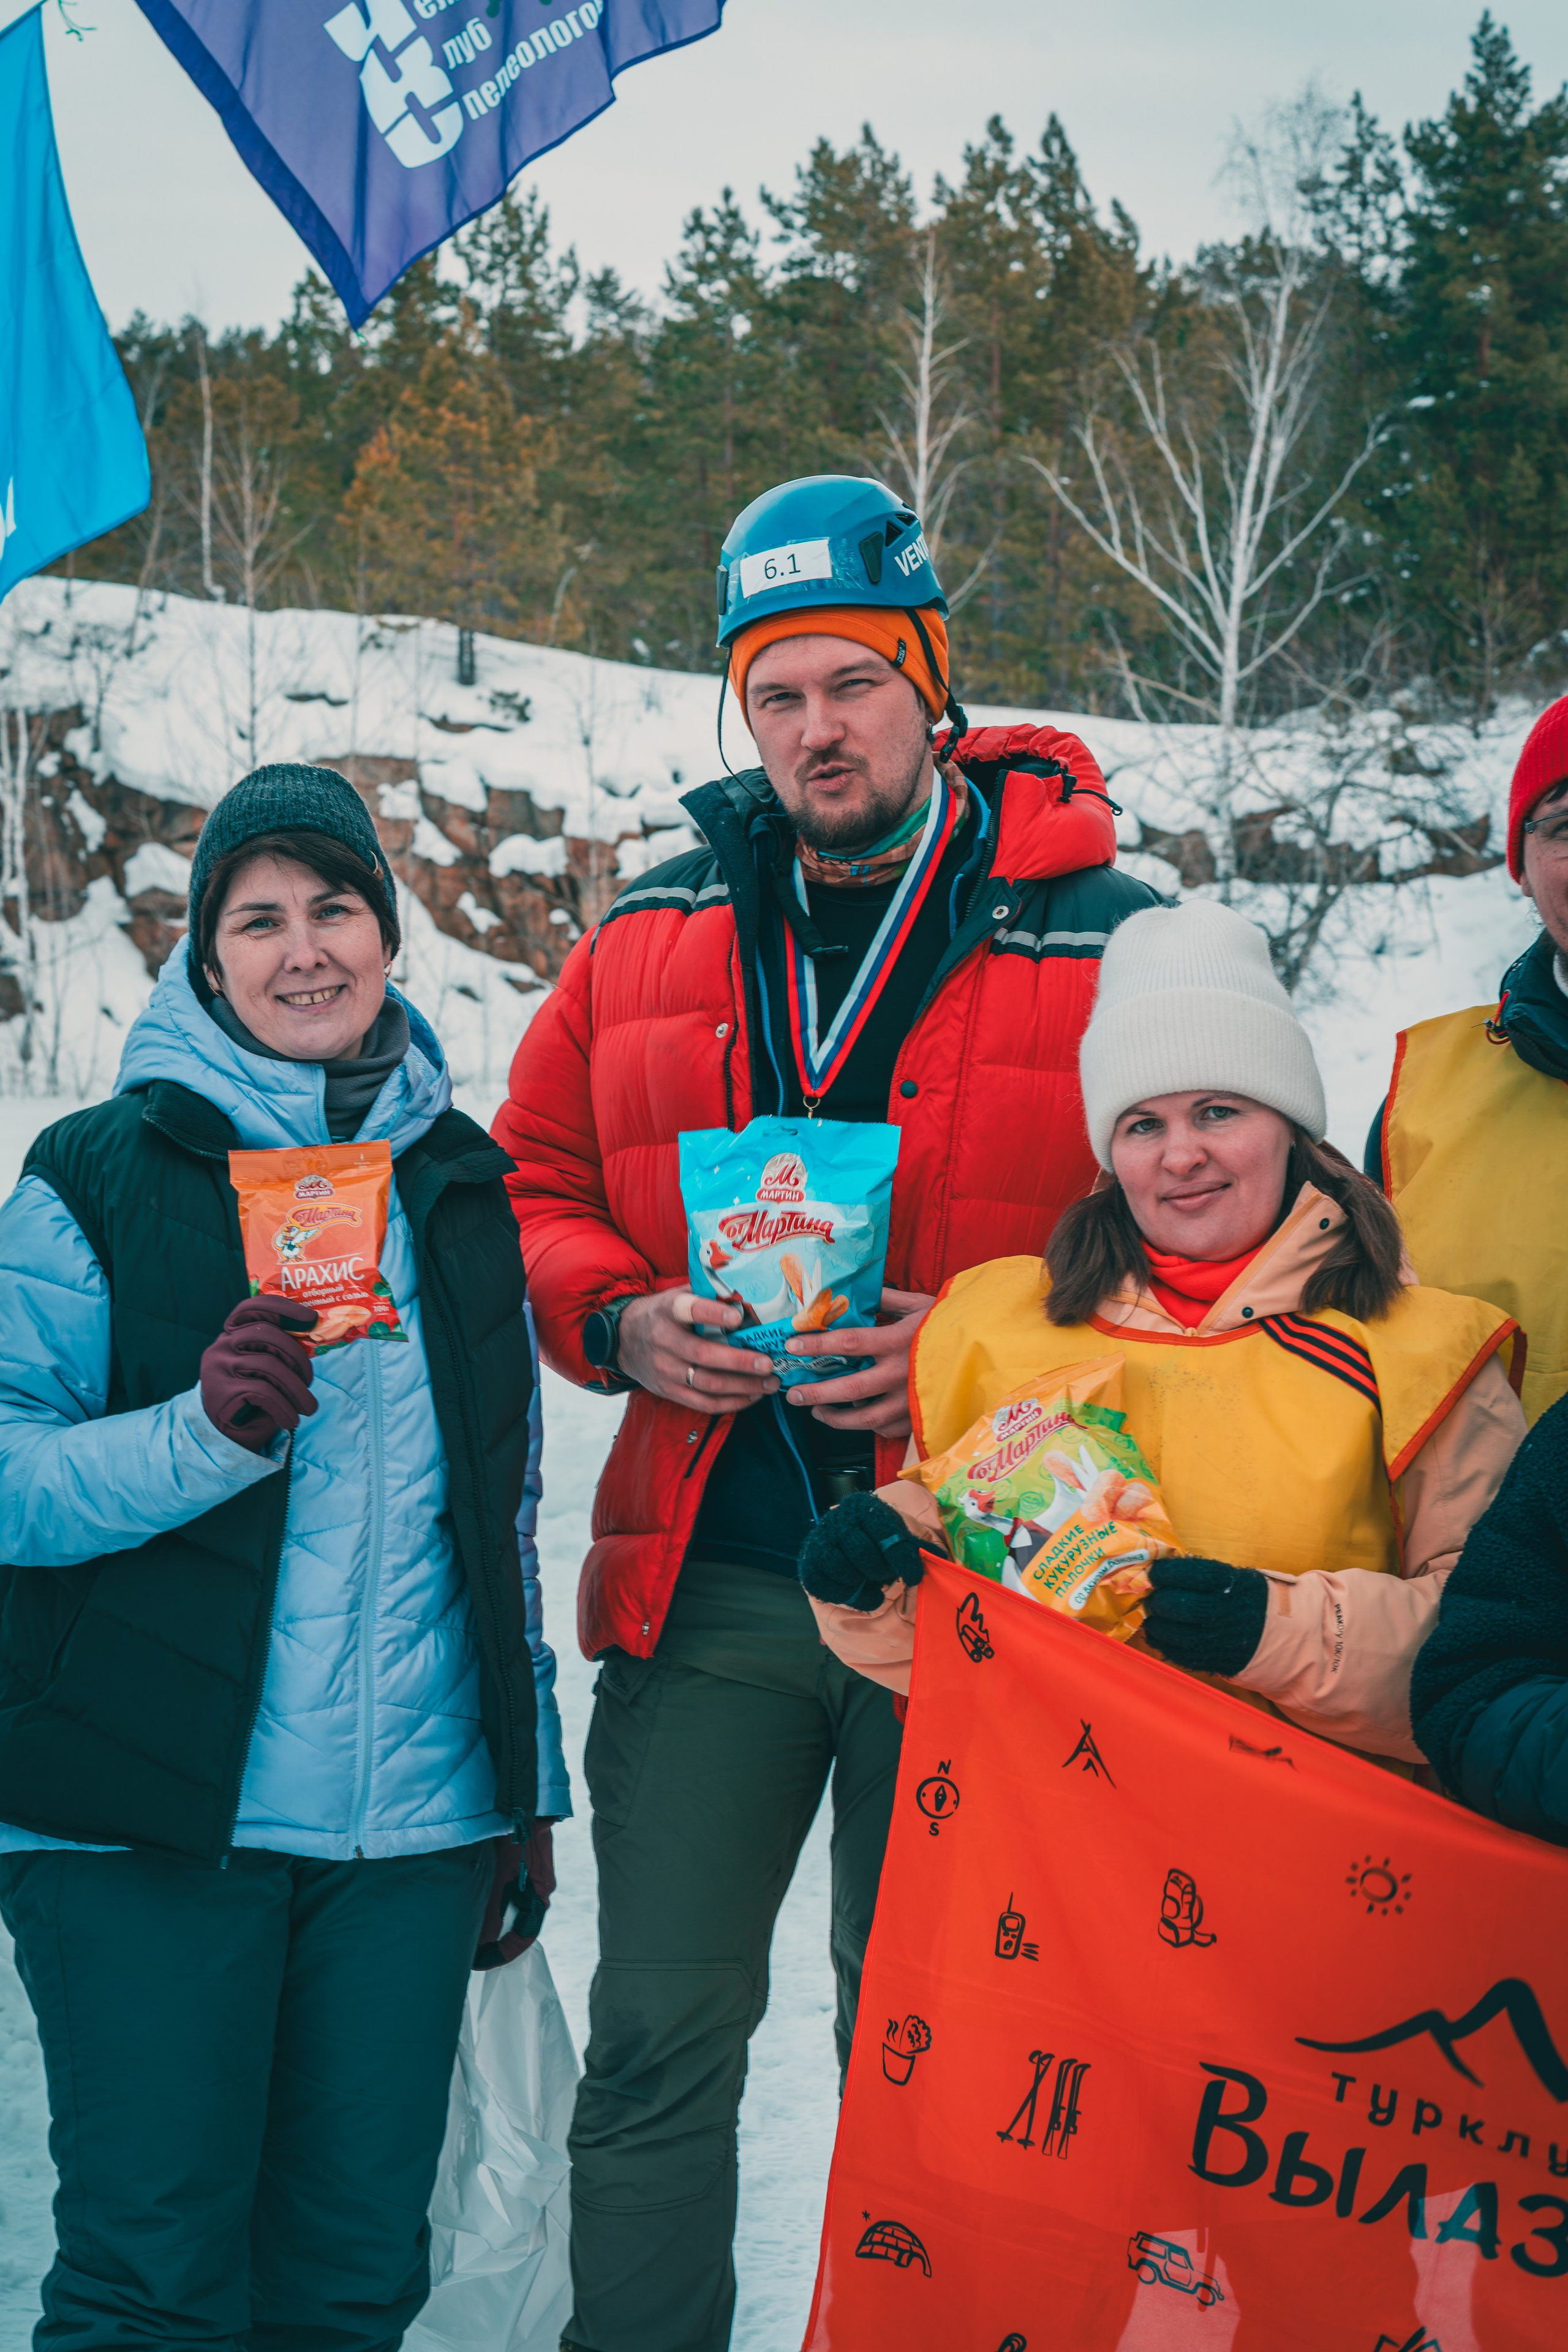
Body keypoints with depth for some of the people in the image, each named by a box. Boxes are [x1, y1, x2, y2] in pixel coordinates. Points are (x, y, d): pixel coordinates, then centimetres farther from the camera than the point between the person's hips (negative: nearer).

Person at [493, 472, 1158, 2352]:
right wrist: (621, 1324, -5)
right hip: (705, 1579, 3)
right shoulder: (654, 936, 8)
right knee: (660, 2037, 6)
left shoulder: (1096, 942, -3)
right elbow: (536, 1186, 15)